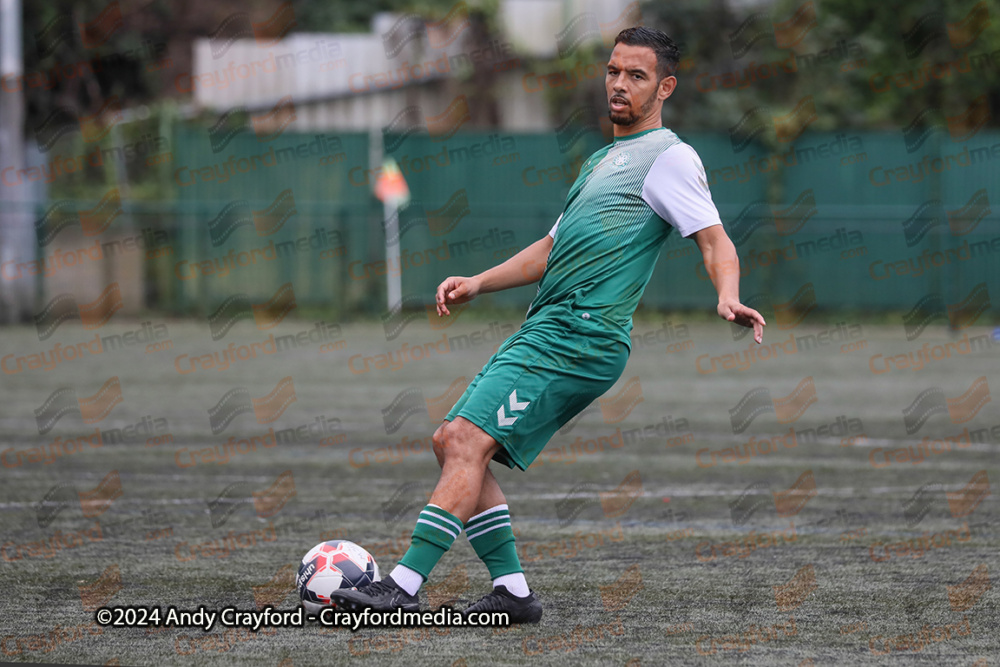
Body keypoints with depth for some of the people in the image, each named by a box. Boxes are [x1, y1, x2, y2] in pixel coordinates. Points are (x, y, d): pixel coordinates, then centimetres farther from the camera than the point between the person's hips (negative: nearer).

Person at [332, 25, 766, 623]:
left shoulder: (669, 157, -2)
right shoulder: (604, 161, 27)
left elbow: (716, 241, -13)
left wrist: (728, 297, -34)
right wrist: (478, 283, 21)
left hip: (579, 337, -10)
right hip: (545, 332, 10)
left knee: (466, 442, -19)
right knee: (451, 442, 6)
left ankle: (404, 586, -22)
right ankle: (512, 590, 5)